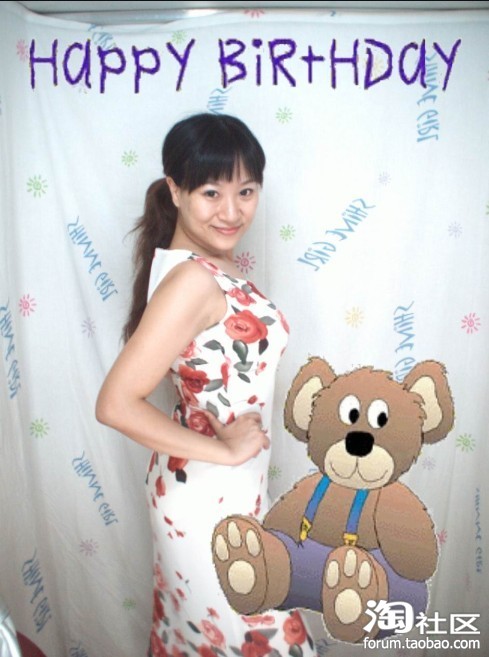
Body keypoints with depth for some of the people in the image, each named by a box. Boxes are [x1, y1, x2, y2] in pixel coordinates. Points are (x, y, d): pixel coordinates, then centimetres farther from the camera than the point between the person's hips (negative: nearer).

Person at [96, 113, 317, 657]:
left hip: (215, 484, 8)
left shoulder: (209, 263, 0)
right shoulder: (193, 281, -27)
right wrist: (221, 450, -23)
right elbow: (116, 404, -29)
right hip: (213, 493, -8)